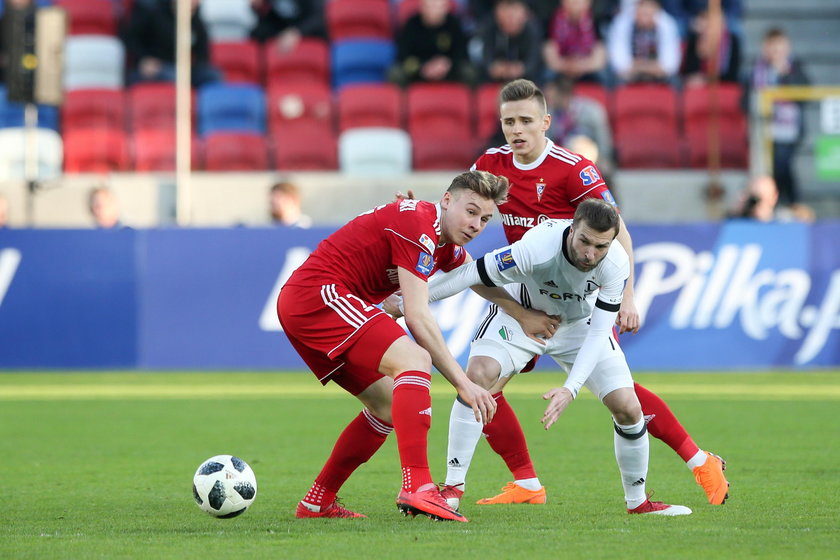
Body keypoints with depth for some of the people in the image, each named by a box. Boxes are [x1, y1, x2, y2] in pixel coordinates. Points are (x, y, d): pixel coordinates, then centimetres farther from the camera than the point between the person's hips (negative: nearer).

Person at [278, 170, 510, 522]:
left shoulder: (445, 242, 14)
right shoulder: (417, 224, -16)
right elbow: (417, 317, -21)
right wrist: (463, 384, -21)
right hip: (320, 294, -11)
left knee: (388, 406, 15)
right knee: (414, 360, -25)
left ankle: (317, 503, 20)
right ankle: (417, 487, -38)